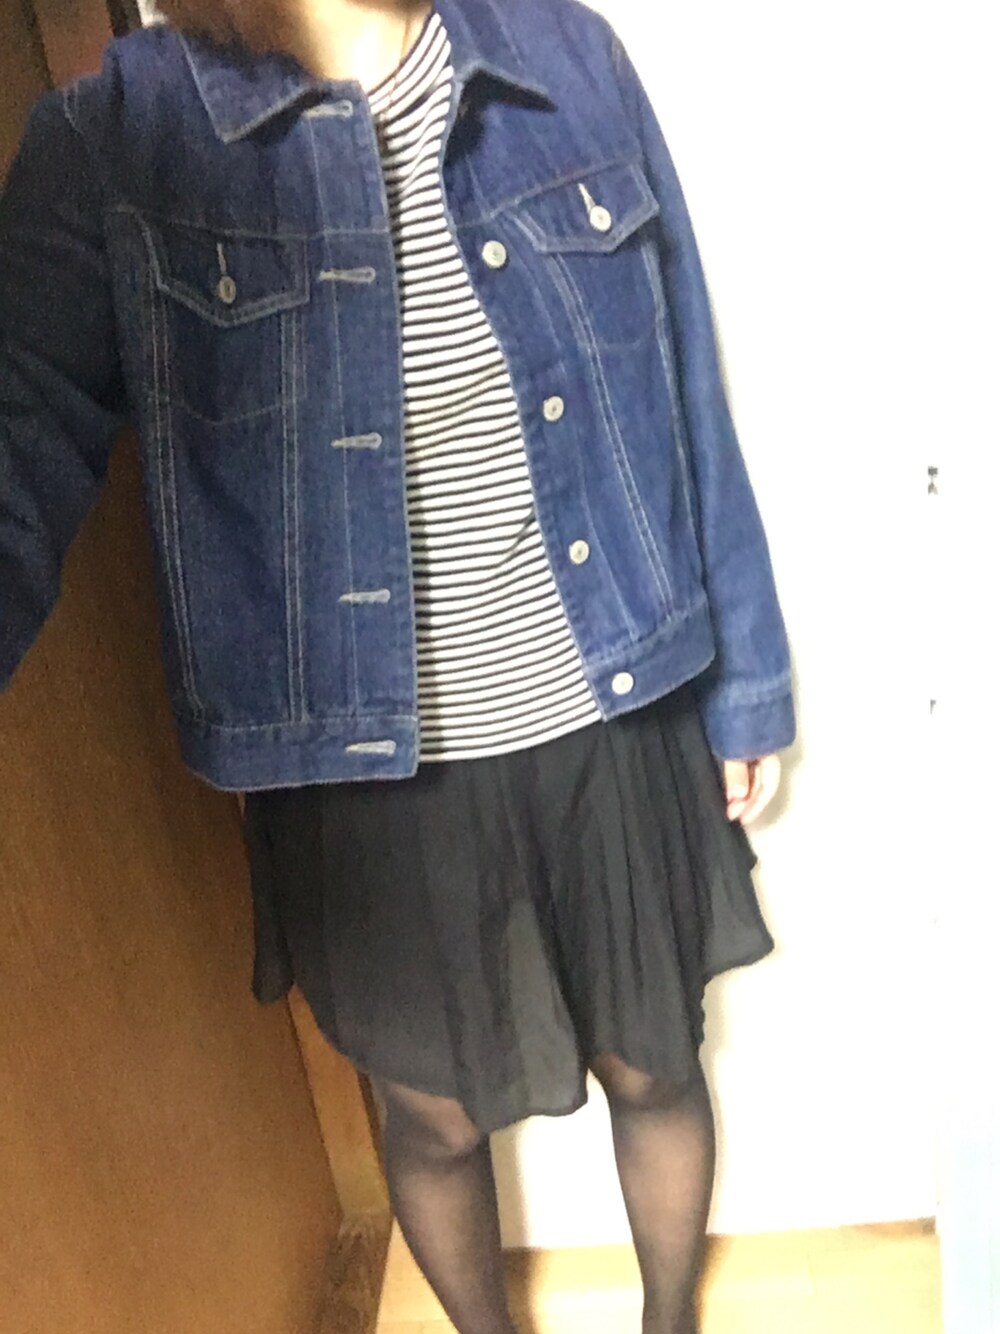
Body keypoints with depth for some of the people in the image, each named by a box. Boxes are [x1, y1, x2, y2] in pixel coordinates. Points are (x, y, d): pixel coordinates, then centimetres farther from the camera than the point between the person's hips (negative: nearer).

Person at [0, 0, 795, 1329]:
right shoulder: (109, 146, -7)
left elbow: (689, 403, 2)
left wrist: (746, 681, 7)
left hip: (616, 726, 2)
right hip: (363, 775, -1)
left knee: (654, 1068, 22)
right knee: (438, 1117, 20)